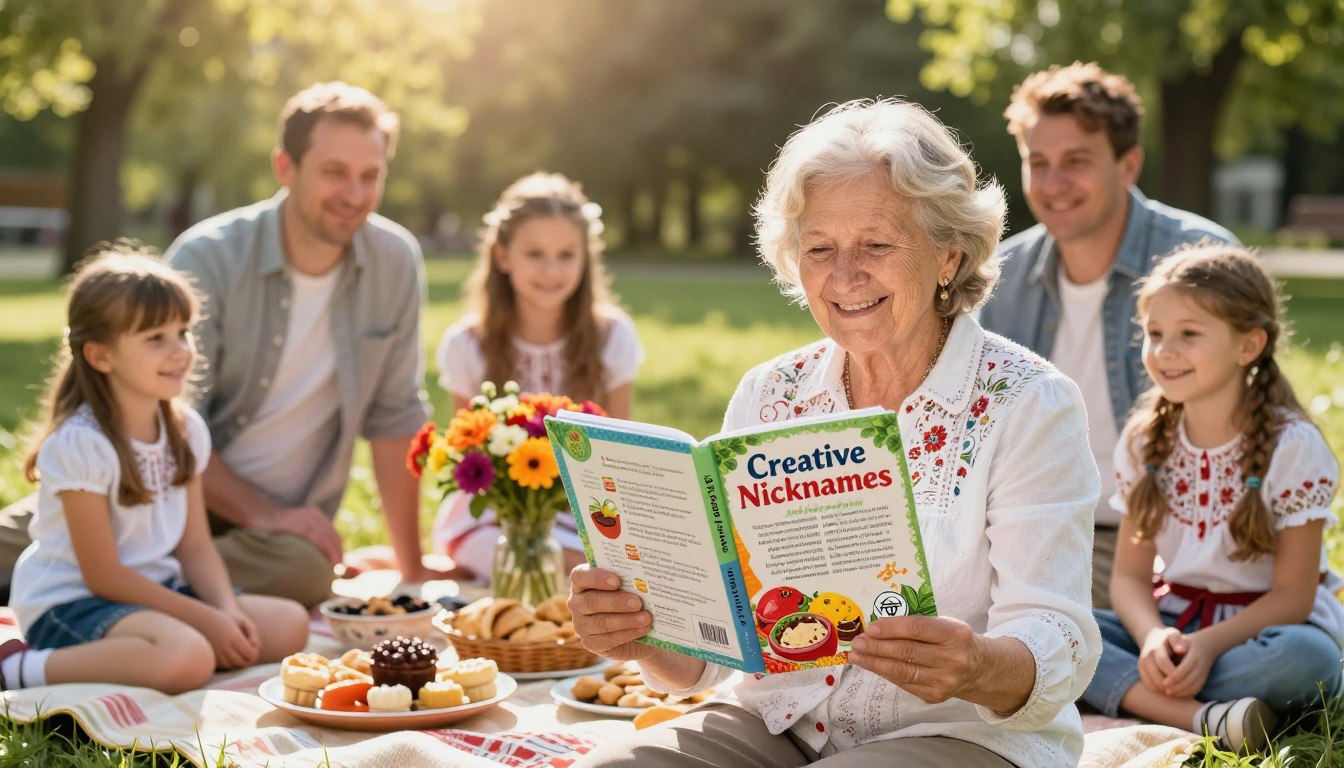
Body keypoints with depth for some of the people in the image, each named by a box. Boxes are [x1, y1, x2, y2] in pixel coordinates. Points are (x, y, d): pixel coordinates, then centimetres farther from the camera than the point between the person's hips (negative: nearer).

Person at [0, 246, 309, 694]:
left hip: (156, 590, 9)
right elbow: (103, 575, -17)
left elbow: (195, 547, 8)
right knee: (189, 657, -35)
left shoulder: (186, 429, 4)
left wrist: (227, 609, -12)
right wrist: (206, 620, -17)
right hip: (71, 603, -9)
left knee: (289, 625, -6)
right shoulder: (80, 443, -19)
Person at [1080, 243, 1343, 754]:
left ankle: (1138, 697, -27)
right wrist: (1153, 636, -21)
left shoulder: (1293, 446, -10)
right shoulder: (1144, 442, 3)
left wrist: (1210, 644, -27)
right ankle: (1202, 718, -35)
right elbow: (1130, 575, 2)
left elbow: (1293, 595, -11)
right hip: (1173, 628, 4)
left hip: (1262, 629, -4)